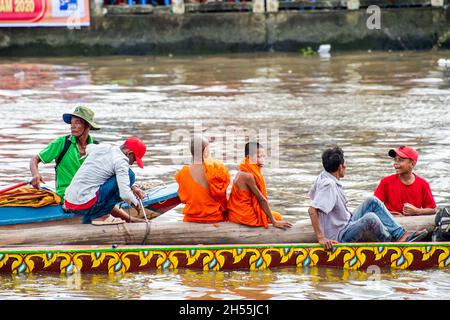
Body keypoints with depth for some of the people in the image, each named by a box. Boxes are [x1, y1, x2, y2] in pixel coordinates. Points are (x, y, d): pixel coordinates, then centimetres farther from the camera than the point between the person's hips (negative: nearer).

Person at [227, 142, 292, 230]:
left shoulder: (243, 172, 9)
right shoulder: (248, 176, -21)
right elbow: (261, 199, -19)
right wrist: (274, 222, -16)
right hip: (245, 216, -9)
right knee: (277, 216, 9)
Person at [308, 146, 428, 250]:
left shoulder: (323, 178, 3)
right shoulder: (328, 185, -25)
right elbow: (312, 210, -33)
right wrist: (321, 238, -36)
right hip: (340, 237, -11)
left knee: (372, 201, 6)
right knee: (370, 218, -31)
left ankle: (401, 234, -1)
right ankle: (392, 242, -5)